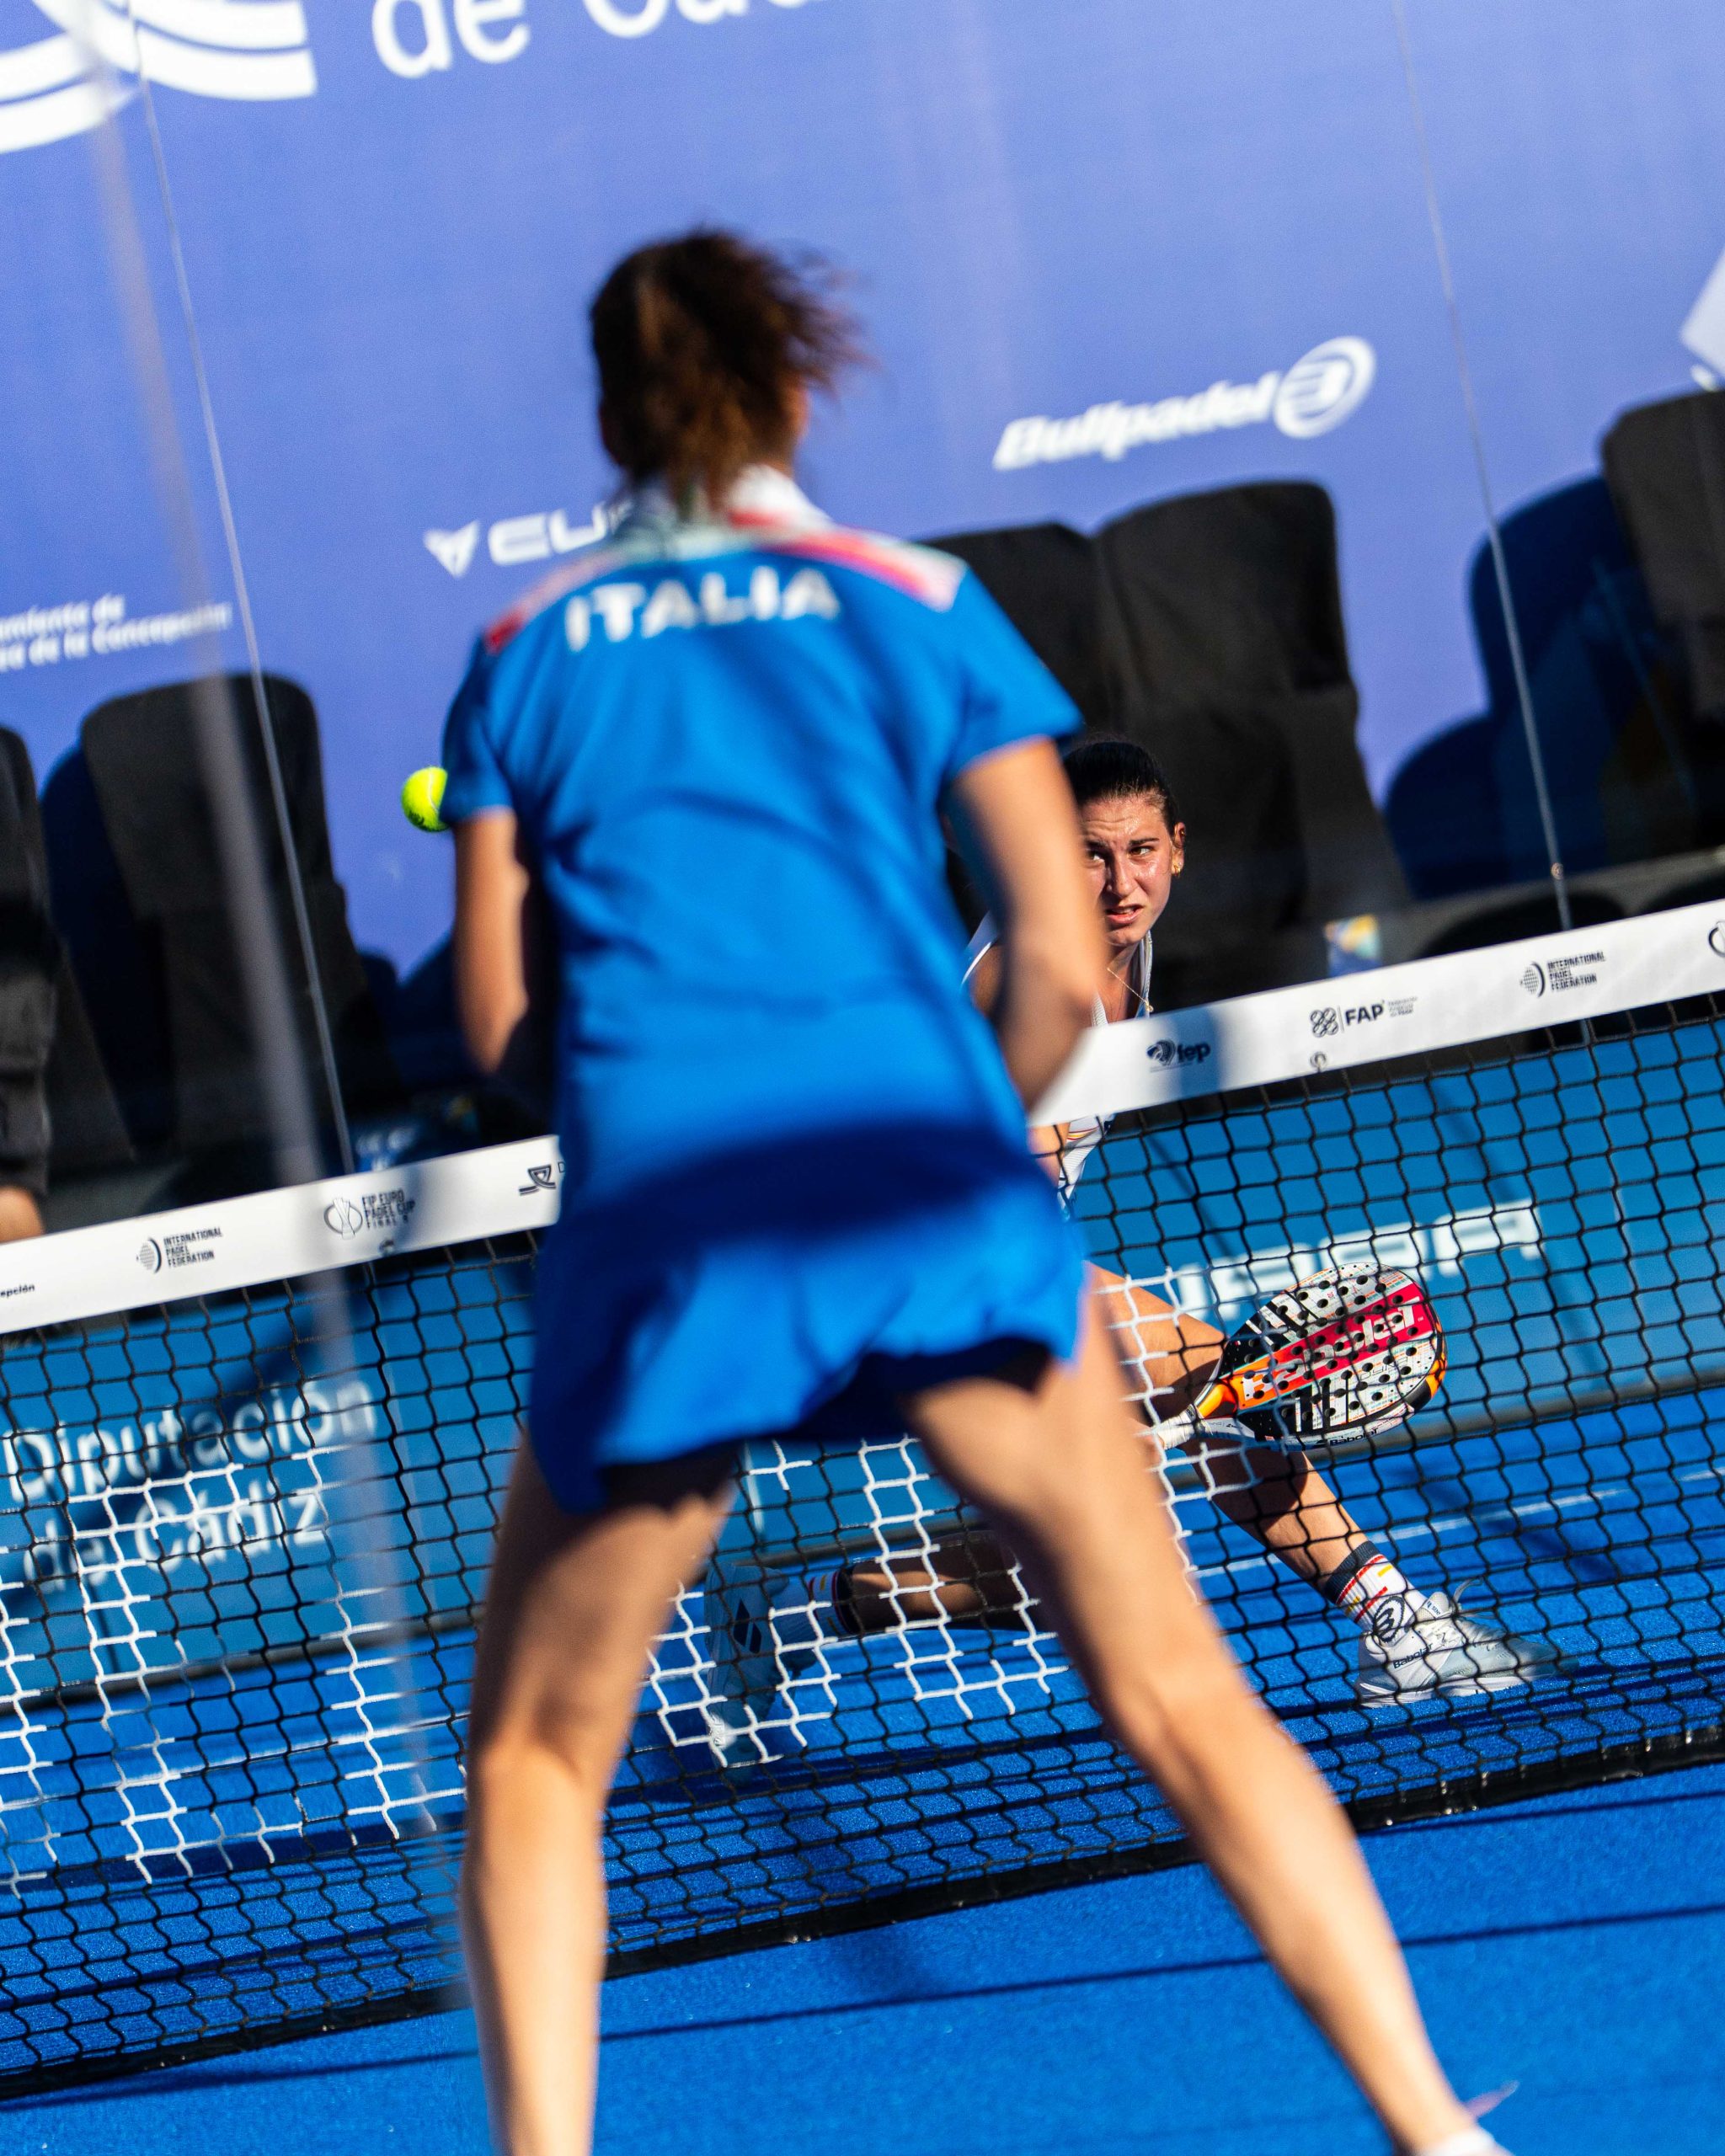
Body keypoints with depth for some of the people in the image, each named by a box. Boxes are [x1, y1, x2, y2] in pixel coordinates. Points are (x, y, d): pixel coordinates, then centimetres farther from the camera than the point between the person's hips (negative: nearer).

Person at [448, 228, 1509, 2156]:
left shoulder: (525, 655, 15)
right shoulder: (917, 605, 12)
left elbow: (499, 1015, 14)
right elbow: (1061, 968, 8)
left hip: (656, 1225, 0)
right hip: (927, 1194, 0)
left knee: (533, 1764, 16)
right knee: (1183, 1703, 8)